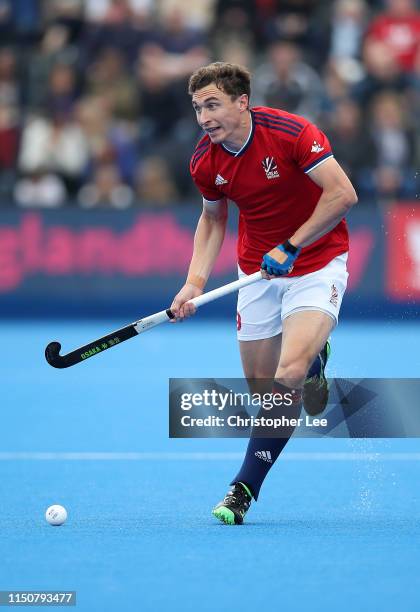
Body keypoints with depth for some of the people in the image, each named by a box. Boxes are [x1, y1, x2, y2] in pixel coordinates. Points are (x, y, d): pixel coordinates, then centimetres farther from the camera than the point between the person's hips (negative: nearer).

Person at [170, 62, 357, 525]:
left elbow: (343, 194, -21)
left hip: (317, 263, -5)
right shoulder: (205, 162, -5)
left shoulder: (291, 133, -21)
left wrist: (290, 247, -22)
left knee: (290, 373, -24)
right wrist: (195, 282, -1)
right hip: (257, 273, 5)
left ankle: (246, 486, -16)